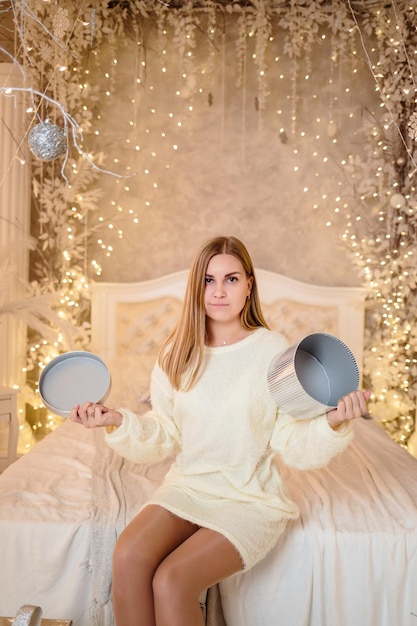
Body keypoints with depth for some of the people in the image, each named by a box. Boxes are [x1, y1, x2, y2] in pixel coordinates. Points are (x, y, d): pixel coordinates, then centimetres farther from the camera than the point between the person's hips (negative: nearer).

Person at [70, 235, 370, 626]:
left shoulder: (274, 350, -10)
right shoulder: (177, 353, 1)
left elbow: (294, 445, -9)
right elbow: (164, 438, 3)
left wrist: (332, 424, -27)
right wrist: (118, 422, -12)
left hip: (251, 498, -3)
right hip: (187, 486, 4)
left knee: (171, 580, -23)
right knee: (127, 557, -22)